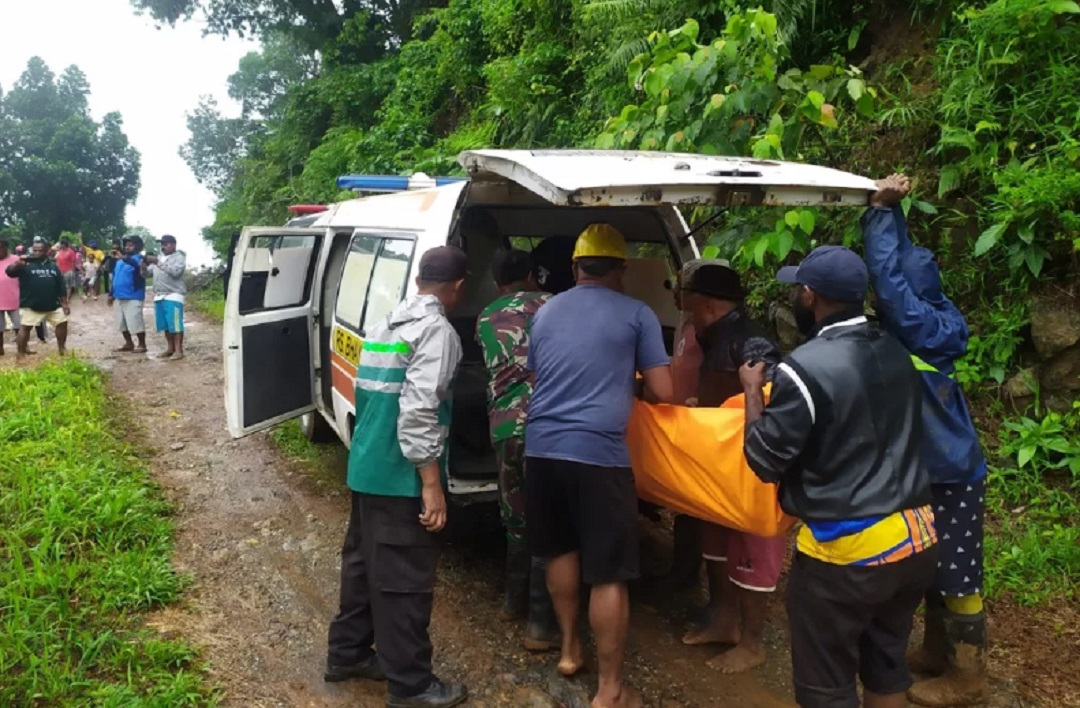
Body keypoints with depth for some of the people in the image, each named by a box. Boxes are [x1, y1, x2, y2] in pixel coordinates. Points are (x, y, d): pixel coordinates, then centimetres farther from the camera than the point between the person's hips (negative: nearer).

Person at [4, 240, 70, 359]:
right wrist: (18, 263, -39)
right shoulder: (26, 265, -3)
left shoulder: (53, 266, 9)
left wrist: (64, 303, 7)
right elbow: (9, 271, -19)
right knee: (25, 327, -5)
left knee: (62, 323, 9)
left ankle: (62, 348, 26)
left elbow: (61, 286, 11)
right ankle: (20, 354, 1)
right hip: (30, 306, -4)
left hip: (53, 305, 4)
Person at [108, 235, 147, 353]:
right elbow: (115, 277, 21)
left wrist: (123, 257, -48)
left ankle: (142, 345, 3)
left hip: (133, 297, -8)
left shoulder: (138, 259, -8)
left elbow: (137, 265, -33)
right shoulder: (119, 261, 14)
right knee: (122, 322, 14)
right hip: (120, 296, 9)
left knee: (136, 322, -7)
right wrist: (111, 294, 21)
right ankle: (129, 343, 25)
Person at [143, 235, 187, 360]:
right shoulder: (159, 258, 20)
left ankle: (178, 350, -7)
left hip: (173, 296, -7)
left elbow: (175, 271, -18)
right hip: (159, 296, 7)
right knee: (165, 324, 9)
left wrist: (158, 263, -19)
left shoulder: (179, 257, -1)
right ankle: (170, 348, 17)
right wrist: (144, 264, -4)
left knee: (175, 323, -9)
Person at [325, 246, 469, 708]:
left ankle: (347, 653, 34)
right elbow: (418, 411, -23)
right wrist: (432, 484, -21)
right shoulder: (437, 331, -15)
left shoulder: (385, 323, 13)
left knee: (362, 562, 20)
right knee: (404, 579, 1)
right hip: (400, 477, -9)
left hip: (365, 467, 9)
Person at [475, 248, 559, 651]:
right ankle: (541, 624, 5)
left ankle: (515, 600, 34)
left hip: (503, 425, 4)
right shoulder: (546, 305, 8)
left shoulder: (485, 319, 19)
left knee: (516, 517, 21)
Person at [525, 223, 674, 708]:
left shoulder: (545, 312, 15)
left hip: (541, 448, 6)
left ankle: (569, 648, 37)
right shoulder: (637, 314, 0)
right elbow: (663, 393, 0)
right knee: (609, 574, 4)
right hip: (598, 452, -5)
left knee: (560, 550, 24)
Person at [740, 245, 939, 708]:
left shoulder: (805, 368, -19)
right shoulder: (895, 353, 4)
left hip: (845, 551, -7)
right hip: (916, 538, 8)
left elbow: (765, 463, -12)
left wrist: (753, 392, 2)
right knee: (886, 667, 23)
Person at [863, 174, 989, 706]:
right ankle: (935, 652, 36)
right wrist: (886, 209, -6)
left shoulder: (929, 331, -24)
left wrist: (882, 209, -24)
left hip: (953, 474, -9)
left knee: (957, 573, 5)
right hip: (927, 468, 9)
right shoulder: (916, 327, -1)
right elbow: (901, 266, 1)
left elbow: (889, 278, -32)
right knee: (931, 566, 20)